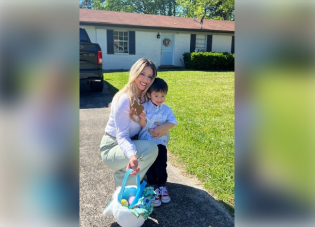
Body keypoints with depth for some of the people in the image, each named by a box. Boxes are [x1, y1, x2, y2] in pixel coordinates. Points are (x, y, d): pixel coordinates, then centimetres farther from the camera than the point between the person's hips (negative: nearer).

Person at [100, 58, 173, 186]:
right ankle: (122, 179, -5)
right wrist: (132, 155, -46)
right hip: (112, 148, -7)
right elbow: (122, 137, -27)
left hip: (132, 141, 8)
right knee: (151, 148, -29)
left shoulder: (145, 97, -3)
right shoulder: (124, 99, -25)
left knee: (163, 134, -3)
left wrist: (165, 127, -21)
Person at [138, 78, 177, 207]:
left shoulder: (166, 109, 6)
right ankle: (154, 188, 14)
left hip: (160, 142, 2)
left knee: (161, 166, -2)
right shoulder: (145, 107, -2)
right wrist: (142, 118, -27)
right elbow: (142, 125, -7)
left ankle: (162, 185, 20)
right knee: (149, 166, -2)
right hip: (145, 141, -1)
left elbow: (173, 122, -4)